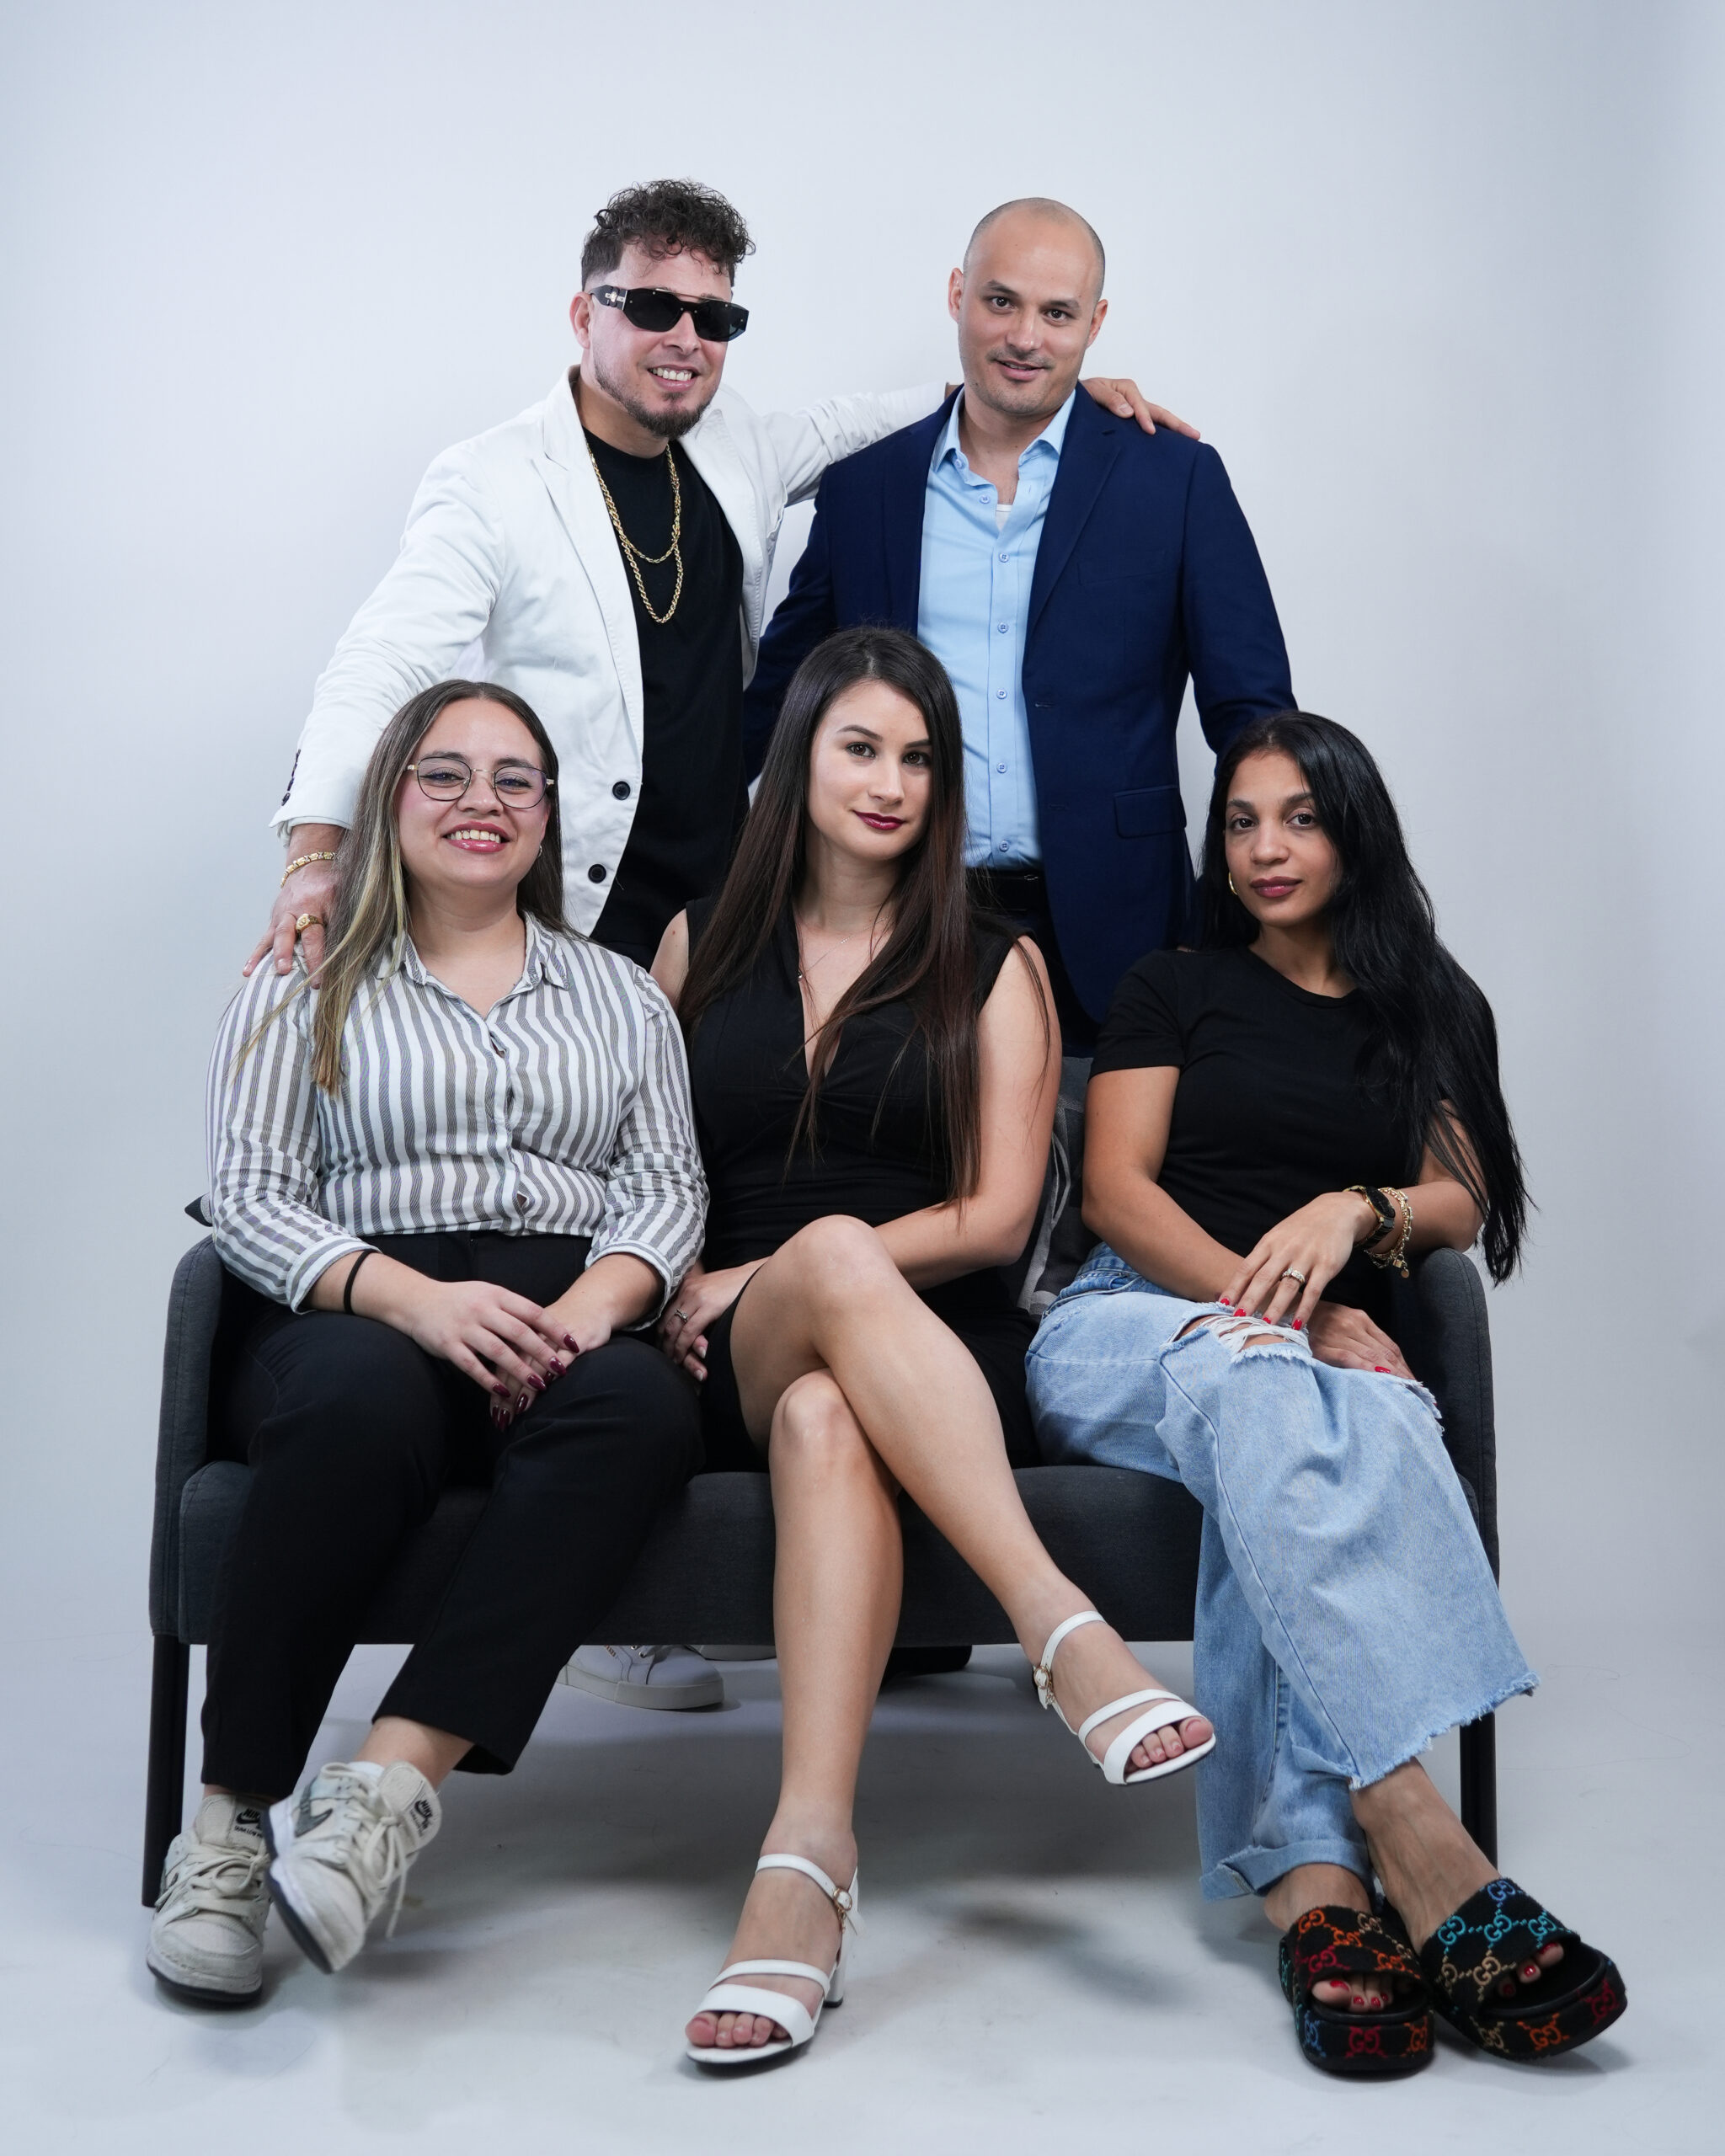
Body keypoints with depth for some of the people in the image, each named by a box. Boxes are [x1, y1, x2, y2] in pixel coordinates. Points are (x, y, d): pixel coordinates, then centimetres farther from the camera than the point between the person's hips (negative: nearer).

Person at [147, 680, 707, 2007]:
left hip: (573, 1329, 2)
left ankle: (398, 1778, -39)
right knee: (362, 1400, -39)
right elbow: (251, 1198, 4)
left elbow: (667, 1188, 13)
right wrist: (416, 1297, -15)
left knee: (641, 1406, -36)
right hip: (357, 1324, -1)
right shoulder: (307, 987, 17)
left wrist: (593, 1304, -11)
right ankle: (233, 1820, -27)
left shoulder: (621, 994, 24)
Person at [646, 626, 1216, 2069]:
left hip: (940, 1353, 0)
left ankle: (810, 1851, -53)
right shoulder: (704, 945, 21)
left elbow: (995, 1216, 4)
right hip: (731, 1359, 0)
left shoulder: (994, 968, 14)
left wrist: (770, 1279, -6)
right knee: (835, 1248, -39)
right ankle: (1065, 1633, -51)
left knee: (826, 1416, -40)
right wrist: (684, 1287, -3)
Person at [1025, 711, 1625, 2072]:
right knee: (1259, 1381, -40)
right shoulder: (1174, 990, 17)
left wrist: (1356, 1211, -15)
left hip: (1322, 1352, 1)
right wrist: (1282, 1309, -13)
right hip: (1130, 1324, -1)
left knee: (1275, 1444, -40)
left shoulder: (1434, 1011, 22)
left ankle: (1309, 1882, -53)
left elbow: (1461, 1205, 10)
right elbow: (1115, 1190, 3)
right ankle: (1428, 1863, -53)